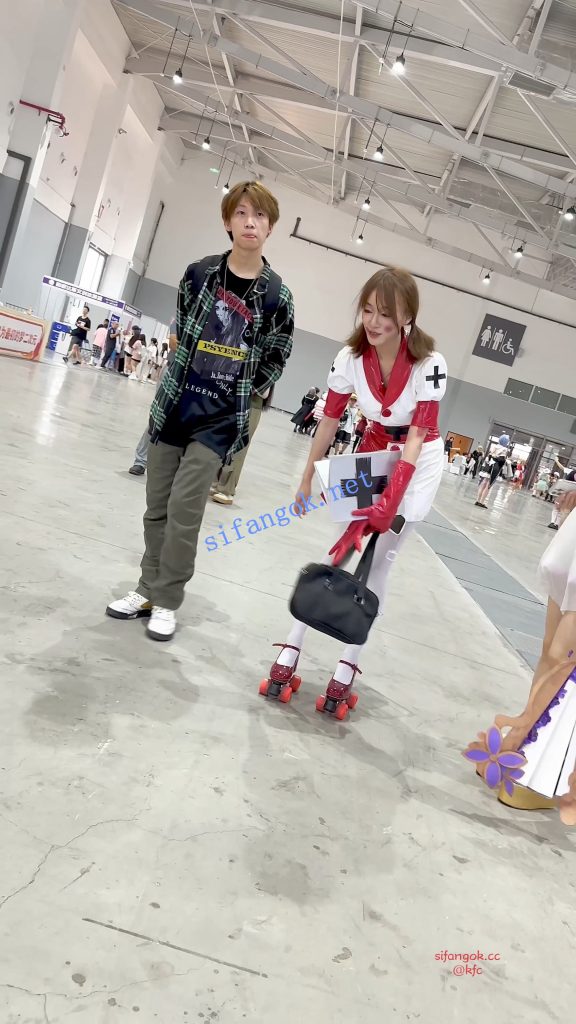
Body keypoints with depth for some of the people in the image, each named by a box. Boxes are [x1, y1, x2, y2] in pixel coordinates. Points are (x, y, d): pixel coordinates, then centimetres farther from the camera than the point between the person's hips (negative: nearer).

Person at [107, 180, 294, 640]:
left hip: (222, 417, -3)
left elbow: (274, 361, 2)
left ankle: (167, 601, 11)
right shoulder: (199, 273, 2)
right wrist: (184, 385, 11)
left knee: (184, 510, -6)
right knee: (157, 506, 10)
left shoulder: (276, 294, -5)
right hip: (174, 404, 4)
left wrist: (236, 395, 3)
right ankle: (149, 588, 27)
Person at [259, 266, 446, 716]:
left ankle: (348, 665, 7)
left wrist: (391, 498, -32)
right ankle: (291, 648, 5)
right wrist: (308, 477, 3)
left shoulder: (429, 364, -27)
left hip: (418, 462, -3)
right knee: (342, 547, 0)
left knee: (380, 557, -2)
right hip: (373, 451, 3)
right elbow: (330, 420, -5)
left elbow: (417, 435, -25)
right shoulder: (351, 357, -17)